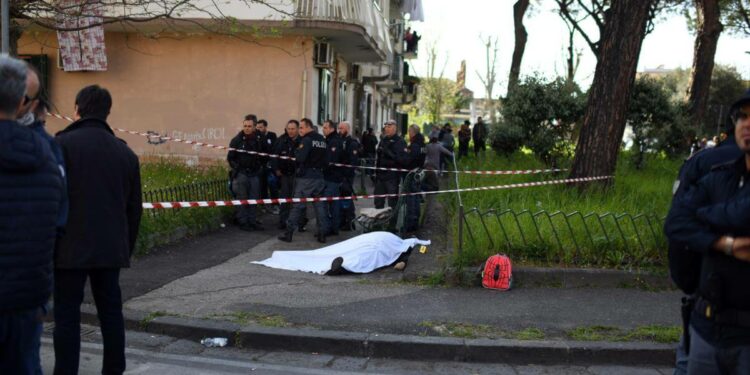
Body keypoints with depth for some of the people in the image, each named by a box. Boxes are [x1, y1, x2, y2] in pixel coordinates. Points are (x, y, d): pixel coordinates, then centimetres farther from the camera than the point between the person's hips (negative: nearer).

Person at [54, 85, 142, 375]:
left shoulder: (62, 144, -5)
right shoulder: (125, 152, 10)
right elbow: (134, 208, 13)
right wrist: (127, 248, 19)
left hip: (71, 247, -4)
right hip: (111, 248, 4)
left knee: (67, 315, 2)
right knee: (111, 312, 11)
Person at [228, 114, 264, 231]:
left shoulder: (260, 139, 2)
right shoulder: (237, 140, -5)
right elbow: (230, 157, -1)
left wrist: (259, 166, 7)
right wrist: (236, 168, -5)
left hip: (254, 174, 3)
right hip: (241, 174, -3)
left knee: (253, 199, 8)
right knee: (242, 199, 0)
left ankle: (252, 221, 17)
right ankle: (243, 222, 6)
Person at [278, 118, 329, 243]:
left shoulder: (306, 140, -11)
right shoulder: (322, 140, 12)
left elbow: (300, 158, -20)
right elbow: (326, 159, 14)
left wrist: (296, 152, -2)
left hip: (306, 177, -6)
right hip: (319, 176, 6)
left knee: (297, 205, -1)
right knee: (320, 205, 9)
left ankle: (289, 233, 2)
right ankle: (322, 234, 10)